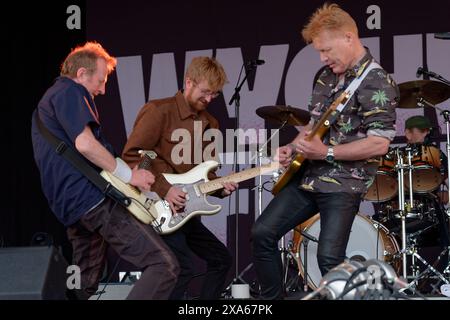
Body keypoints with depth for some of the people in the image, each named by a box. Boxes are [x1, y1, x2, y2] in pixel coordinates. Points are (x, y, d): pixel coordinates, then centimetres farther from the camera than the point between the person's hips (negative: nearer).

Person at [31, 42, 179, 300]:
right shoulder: (69, 91, -4)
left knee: (86, 286, 18)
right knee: (164, 265, -16)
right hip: (94, 197, -10)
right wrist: (129, 175, -10)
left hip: (70, 206, 11)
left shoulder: (46, 103, 26)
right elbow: (85, 144, -19)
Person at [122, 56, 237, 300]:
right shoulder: (159, 111, -10)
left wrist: (220, 186, -2)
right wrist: (163, 189, -22)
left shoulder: (210, 123, 15)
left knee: (221, 259, 15)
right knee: (182, 266, -22)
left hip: (186, 210, 9)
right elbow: (131, 155, -16)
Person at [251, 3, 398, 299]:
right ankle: (272, 297, 16)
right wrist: (293, 148, 4)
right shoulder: (326, 75, 12)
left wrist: (326, 153, -21)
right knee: (262, 233, 3)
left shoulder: (378, 83, -14)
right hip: (308, 177, 8)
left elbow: (380, 143, -22)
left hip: (344, 184, -8)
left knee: (329, 258, -18)